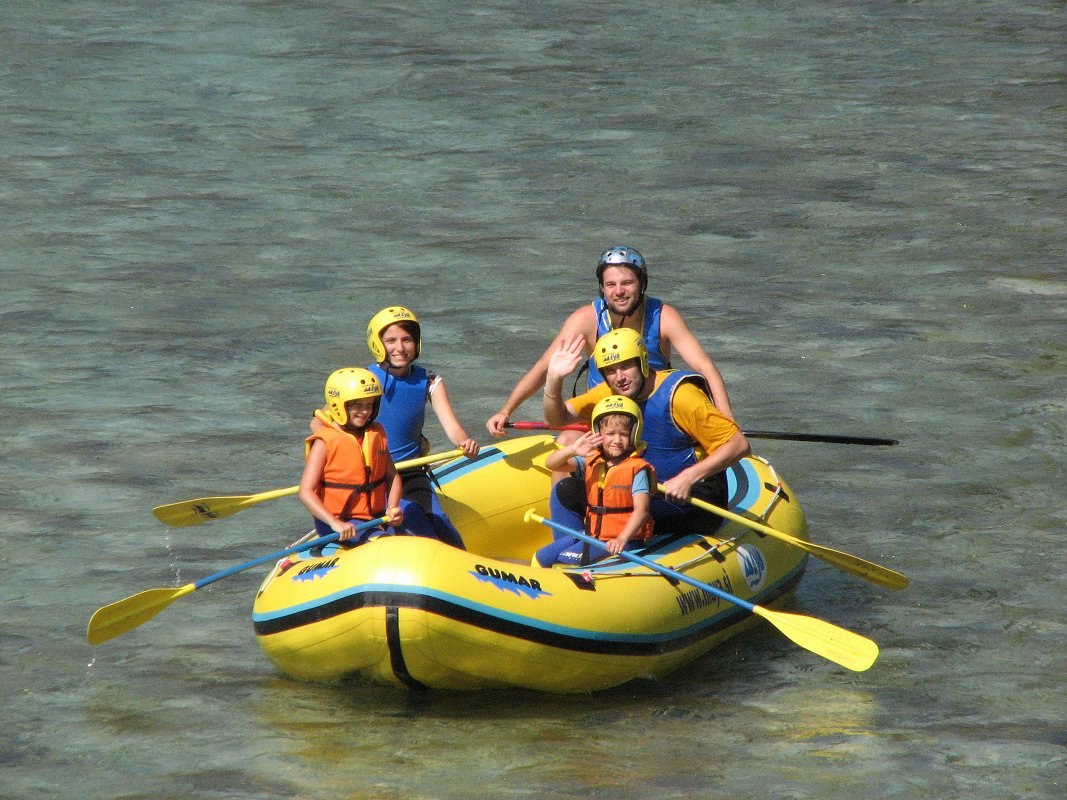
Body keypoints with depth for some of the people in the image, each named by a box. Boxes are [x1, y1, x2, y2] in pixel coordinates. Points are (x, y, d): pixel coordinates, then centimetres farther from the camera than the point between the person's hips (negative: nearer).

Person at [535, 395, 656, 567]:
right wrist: (572, 450, -21)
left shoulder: (637, 469, -12)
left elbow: (641, 510, -23)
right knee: (542, 557, 2)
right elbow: (551, 463, 0)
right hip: (591, 533, 7)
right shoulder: (591, 461, 6)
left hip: (624, 539, -7)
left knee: (566, 559, -21)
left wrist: (621, 539, -38)